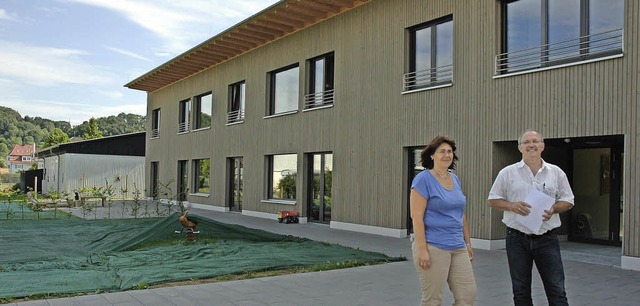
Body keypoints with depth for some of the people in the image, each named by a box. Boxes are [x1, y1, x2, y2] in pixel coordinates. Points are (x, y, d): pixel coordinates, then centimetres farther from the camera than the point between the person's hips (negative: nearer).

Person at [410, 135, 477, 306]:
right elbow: (416, 216, -14)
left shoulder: (455, 179, 13)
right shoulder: (423, 179, -8)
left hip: (458, 248, 7)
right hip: (433, 247, -7)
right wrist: (422, 249, -19)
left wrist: (468, 243, 18)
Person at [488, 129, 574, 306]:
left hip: (547, 238, 1)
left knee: (556, 290, 2)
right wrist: (512, 206, -15)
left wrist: (554, 209, -11)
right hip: (517, 239, 0)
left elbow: (568, 201, 9)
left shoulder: (556, 172, 5)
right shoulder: (508, 173, 1)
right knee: (521, 291, 9)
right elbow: (493, 200, 3)